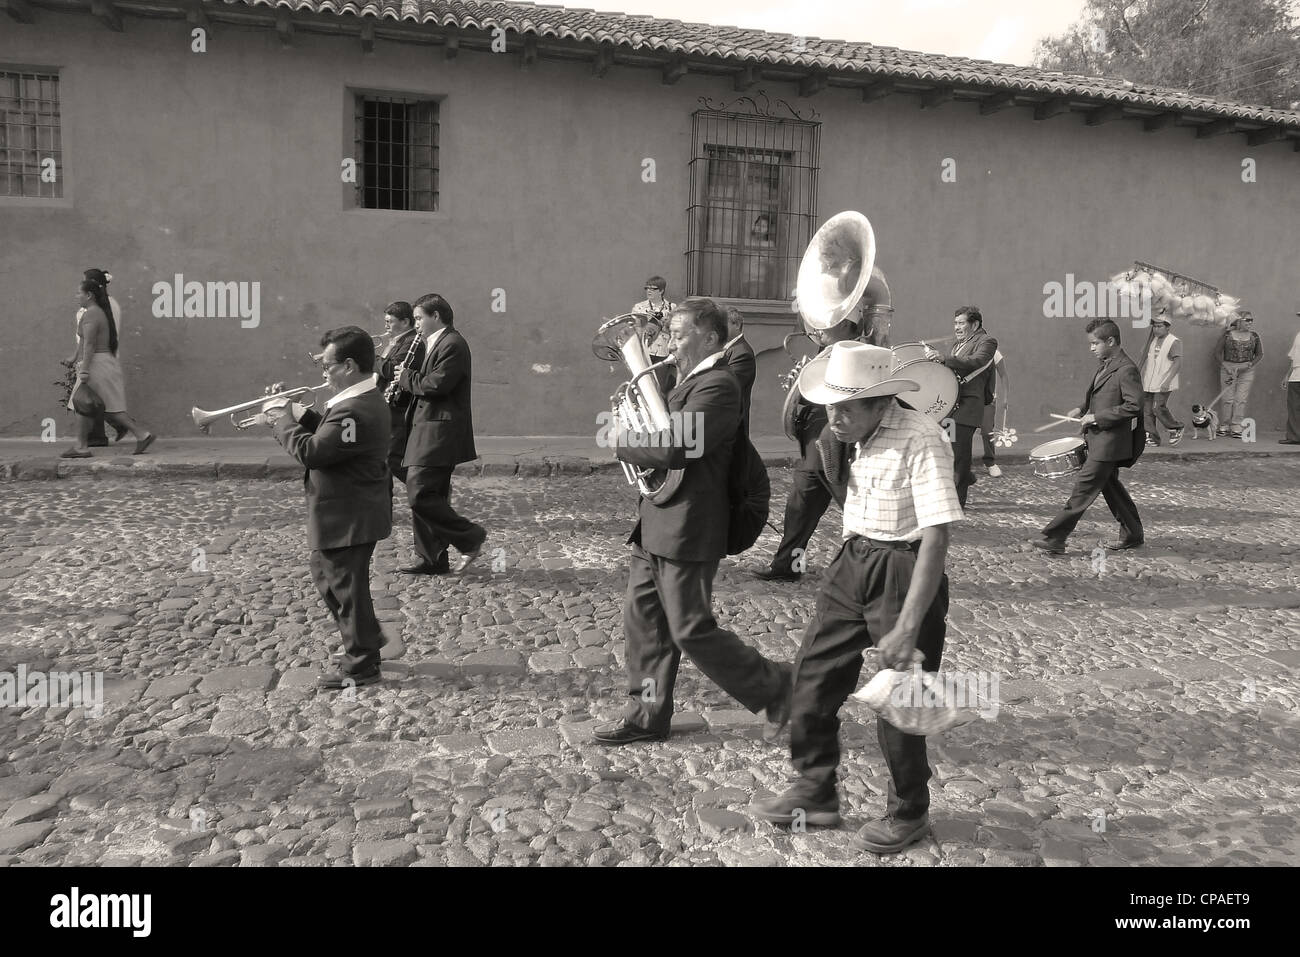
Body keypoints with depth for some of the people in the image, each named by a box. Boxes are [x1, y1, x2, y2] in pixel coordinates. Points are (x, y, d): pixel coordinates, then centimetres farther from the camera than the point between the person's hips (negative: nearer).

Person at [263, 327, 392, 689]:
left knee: (346, 586, 3)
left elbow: (310, 452, -27)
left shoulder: (353, 410, -27)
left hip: (347, 518, -11)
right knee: (329, 576, 24)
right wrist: (298, 413, 2)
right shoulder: (366, 400, 8)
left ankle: (360, 665, 18)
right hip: (352, 513, 11)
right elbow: (329, 434, 13)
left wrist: (283, 421, -13)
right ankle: (368, 638, 34)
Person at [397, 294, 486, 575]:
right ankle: (432, 560, 18)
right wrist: (410, 378, 4)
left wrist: (406, 378, -7)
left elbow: (436, 384, -21)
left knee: (420, 495, -13)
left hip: (439, 434, -10)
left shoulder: (453, 344, -13)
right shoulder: (435, 344, 20)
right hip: (429, 432, 10)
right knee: (429, 496, 12)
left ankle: (471, 537, -2)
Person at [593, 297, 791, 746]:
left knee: (692, 630, 0)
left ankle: (774, 686, 17)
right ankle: (648, 713, 25)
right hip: (657, 527, 10)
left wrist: (624, 443, -11)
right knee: (642, 619, 13)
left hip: (686, 532, -10)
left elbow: (673, 447, -26)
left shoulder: (718, 385, -17)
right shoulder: (691, 381, 16)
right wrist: (636, 429, -1)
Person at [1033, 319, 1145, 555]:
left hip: (1109, 442, -10)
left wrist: (1097, 417, -21)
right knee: (1110, 485, 18)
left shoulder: (1126, 369, -17)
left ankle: (1054, 539, -7)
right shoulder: (1105, 365, 12)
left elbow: (1134, 406, -23)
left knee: (1084, 488, -8)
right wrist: (1083, 408, 8)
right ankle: (1133, 535, 30)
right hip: (1098, 438, 10)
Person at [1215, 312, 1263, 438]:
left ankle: (1236, 428, -4)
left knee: (1241, 399, -5)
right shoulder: (1227, 334, 0)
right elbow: (1217, 352, 3)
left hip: (1246, 370, 1)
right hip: (1228, 368, -1)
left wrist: (1250, 365, -6)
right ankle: (1224, 426, 4)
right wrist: (1224, 365, -8)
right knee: (1228, 398, -4)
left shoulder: (1254, 336, 5)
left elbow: (1260, 355, 10)